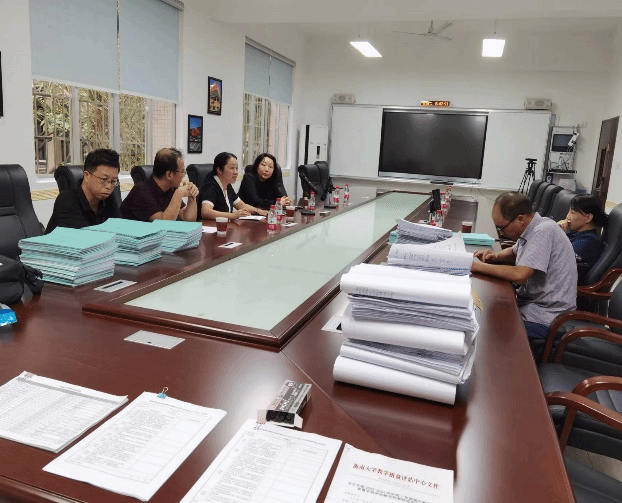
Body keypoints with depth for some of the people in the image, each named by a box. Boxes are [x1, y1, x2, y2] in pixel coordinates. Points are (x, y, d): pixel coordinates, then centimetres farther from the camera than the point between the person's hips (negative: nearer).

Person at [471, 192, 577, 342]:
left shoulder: (543, 231, -22)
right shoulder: (532, 228, 5)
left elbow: (519, 275, -30)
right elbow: (515, 252, 26)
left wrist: (479, 267, -21)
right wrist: (495, 256, 5)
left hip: (545, 318, -9)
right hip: (532, 301, 9)